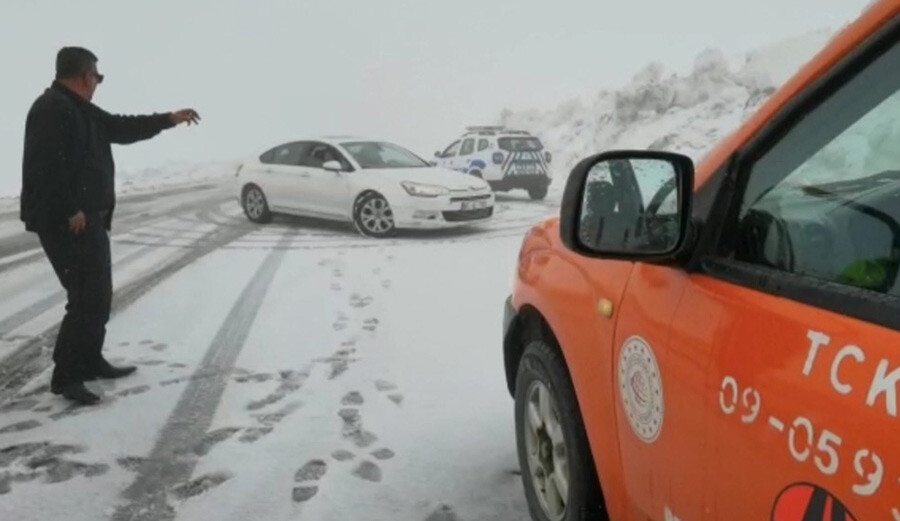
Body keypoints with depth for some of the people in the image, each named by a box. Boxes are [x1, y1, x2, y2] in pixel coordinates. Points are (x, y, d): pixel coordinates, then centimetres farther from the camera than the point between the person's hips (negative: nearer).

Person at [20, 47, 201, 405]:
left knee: (97, 294, 18)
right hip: (67, 223, -11)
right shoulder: (53, 109, -16)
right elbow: (47, 168, -25)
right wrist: (70, 212, -23)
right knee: (90, 298, -11)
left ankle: (91, 362, 29)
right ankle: (65, 376, -3)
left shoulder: (79, 109, 16)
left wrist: (170, 119, 27)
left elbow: (121, 128, 26)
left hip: (88, 219, 11)